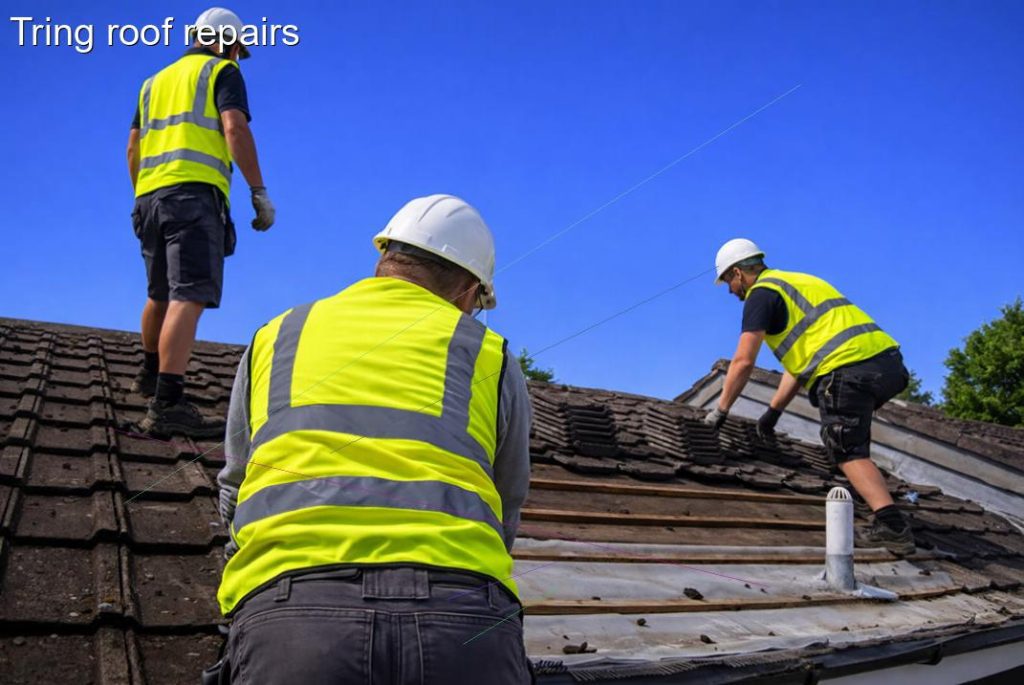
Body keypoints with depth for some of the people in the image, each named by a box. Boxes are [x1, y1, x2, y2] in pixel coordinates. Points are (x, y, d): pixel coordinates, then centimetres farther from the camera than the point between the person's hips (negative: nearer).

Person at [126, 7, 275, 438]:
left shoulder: (156, 81, 27)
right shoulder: (222, 71, 8)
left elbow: (133, 150, 23)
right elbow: (235, 128, -9)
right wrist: (259, 192, -11)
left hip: (150, 196, 8)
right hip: (194, 193, -8)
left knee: (161, 294, 23)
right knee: (189, 297, -18)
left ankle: (150, 375, 40)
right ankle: (167, 405, -29)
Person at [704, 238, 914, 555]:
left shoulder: (762, 294, 2)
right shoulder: (797, 283, 31)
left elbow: (743, 362, -6)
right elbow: (800, 359, 32)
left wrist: (720, 410, 6)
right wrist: (773, 411, 34)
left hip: (848, 370, -9)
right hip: (887, 360, 9)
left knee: (849, 451, 1)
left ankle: (891, 525, -10)